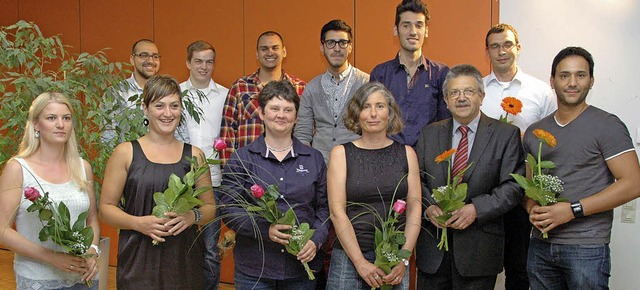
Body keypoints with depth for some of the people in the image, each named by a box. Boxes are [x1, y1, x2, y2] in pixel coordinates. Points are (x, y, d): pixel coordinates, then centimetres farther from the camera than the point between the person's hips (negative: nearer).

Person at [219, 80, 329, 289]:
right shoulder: (241, 158, 2)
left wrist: (316, 240, -9)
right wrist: (265, 229, -17)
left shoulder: (314, 159, 8)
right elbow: (227, 209, -4)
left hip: (302, 265, 2)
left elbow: (324, 207, 8)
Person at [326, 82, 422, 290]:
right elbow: (337, 212, -6)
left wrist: (404, 259, -10)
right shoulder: (341, 153, 1)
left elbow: (414, 210, 1)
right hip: (349, 257, -1)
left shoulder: (406, 154, 5)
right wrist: (361, 262, -12)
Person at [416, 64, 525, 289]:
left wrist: (476, 209, -18)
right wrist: (428, 207, -10)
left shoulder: (507, 134, 0)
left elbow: (513, 187, -6)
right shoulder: (429, 134, 10)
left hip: (478, 249, -2)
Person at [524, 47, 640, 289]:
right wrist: (532, 209, -4)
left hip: (587, 248, -5)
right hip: (540, 245, 5)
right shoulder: (534, 132, 11)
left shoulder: (607, 125, -5)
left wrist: (572, 210, -16)